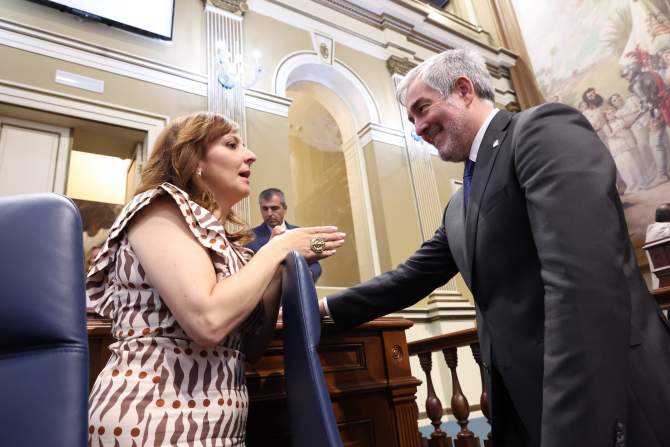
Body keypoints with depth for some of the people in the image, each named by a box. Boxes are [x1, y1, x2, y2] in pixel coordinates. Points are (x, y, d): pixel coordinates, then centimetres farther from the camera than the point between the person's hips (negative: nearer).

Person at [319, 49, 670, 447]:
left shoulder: (544, 130, -13)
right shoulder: (460, 207, 14)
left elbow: (585, 279, -25)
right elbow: (413, 277, 18)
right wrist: (328, 306, 16)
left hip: (605, 401, -8)